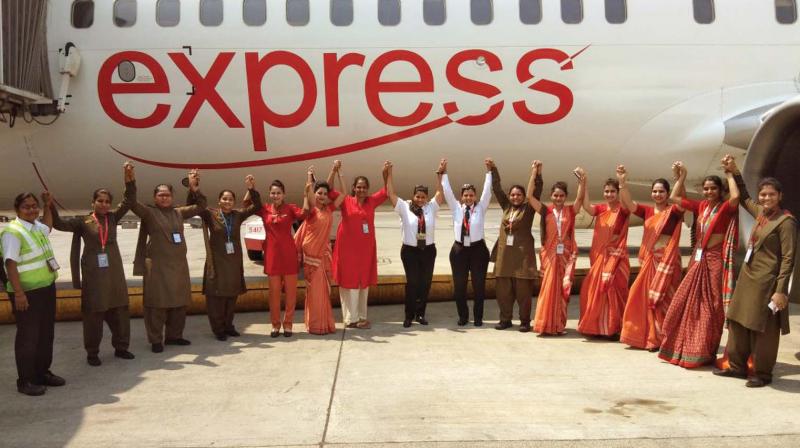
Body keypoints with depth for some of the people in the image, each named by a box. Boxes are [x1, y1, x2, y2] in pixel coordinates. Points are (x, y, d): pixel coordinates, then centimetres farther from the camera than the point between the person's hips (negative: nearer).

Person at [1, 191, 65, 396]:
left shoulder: (37, 227, 10)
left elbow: (48, 226, 37)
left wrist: (47, 205, 25)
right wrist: (18, 293, -27)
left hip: (47, 288, 9)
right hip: (27, 292, -8)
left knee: (46, 333, 15)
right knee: (28, 336, -3)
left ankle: (42, 373, 26)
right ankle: (25, 381, 6)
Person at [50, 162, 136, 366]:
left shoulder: (113, 217, 6)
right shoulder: (83, 222, -2)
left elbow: (129, 201, -2)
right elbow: (59, 224, -11)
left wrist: (128, 177, -14)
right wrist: (50, 205, -27)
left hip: (114, 271, 3)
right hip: (93, 272, -3)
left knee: (119, 310, 8)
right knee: (93, 313, 2)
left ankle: (121, 346, 20)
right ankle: (92, 352, 11)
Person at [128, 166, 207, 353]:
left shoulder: (179, 212, 12)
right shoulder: (149, 212, -2)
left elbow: (200, 207, 17)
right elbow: (132, 203, -17)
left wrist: (196, 190, 1)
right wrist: (131, 183, -31)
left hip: (179, 265, 5)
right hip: (157, 266, -5)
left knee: (179, 303, 11)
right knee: (157, 304, -2)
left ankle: (173, 336, 25)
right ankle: (156, 340, 7)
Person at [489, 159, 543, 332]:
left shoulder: (528, 208, 2)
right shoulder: (506, 207, 12)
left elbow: (536, 192, -10)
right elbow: (497, 188, 11)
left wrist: (537, 172, -21)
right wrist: (493, 169, 3)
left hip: (522, 254, -4)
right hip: (504, 253, 4)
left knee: (523, 290, -1)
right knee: (503, 289, 6)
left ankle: (525, 321, 7)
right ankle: (505, 319, 17)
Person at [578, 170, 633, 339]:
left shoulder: (622, 210, -3)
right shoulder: (600, 209, 7)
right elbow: (587, 207, -13)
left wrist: (623, 181, -39)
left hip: (616, 257, -4)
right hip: (599, 256, 5)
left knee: (614, 291, -3)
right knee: (596, 291, 6)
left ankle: (614, 328, 5)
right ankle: (597, 327, 16)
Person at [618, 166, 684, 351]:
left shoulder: (674, 211, -4)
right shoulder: (647, 211, 7)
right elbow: (628, 204, -7)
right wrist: (622, 182, -23)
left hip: (667, 260, -5)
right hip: (649, 260, 5)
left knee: (663, 299, -1)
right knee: (645, 297, 9)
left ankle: (662, 339, 7)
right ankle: (648, 337, 20)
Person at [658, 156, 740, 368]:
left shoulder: (725, 208, -8)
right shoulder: (701, 206, 8)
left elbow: (735, 196, -31)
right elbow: (674, 198, 15)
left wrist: (729, 174, -16)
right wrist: (682, 175, 10)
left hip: (714, 261, -6)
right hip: (698, 260, 6)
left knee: (710, 307, 1)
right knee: (686, 304, 10)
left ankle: (704, 352, 9)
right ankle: (683, 348, 21)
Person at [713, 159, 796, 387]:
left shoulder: (786, 221, -12)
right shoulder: (761, 212, 9)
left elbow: (788, 259, -15)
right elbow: (744, 198, 31)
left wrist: (780, 290, -19)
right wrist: (735, 172, 24)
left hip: (765, 282, -8)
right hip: (747, 278, 8)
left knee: (762, 328, 0)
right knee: (738, 322, 12)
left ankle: (763, 373, 12)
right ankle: (738, 366, 22)